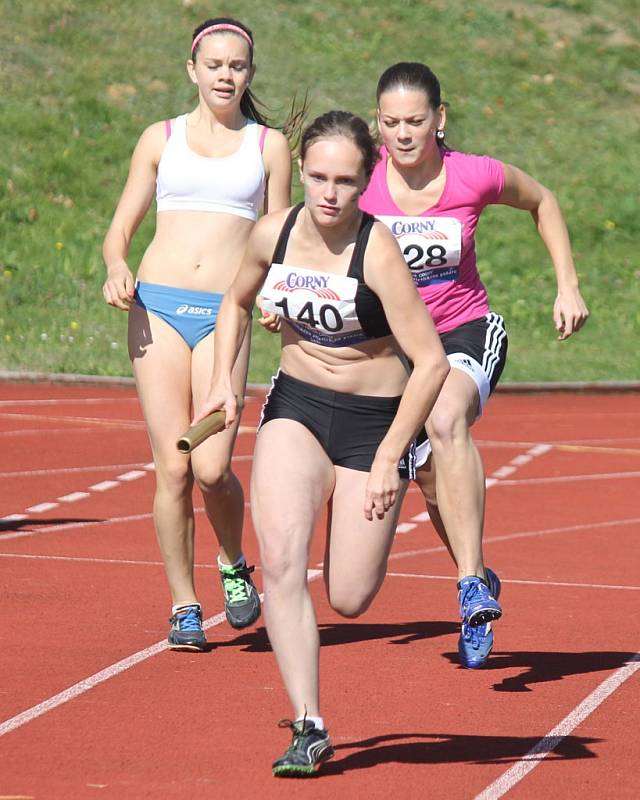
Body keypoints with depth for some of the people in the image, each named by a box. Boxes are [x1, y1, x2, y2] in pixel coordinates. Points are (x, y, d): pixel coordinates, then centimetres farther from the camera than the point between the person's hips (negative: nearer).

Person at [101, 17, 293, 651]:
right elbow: (121, 228, 14)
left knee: (212, 468, -13)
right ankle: (183, 605, 8)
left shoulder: (269, 146, 13)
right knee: (172, 467, -6)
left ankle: (234, 567, 16)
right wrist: (116, 270, -7)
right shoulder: (161, 139, 14)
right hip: (158, 306, 1)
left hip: (225, 313, -1)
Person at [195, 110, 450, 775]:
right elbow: (237, 303, 17)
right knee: (280, 561, -19)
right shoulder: (272, 234, -7)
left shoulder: (376, 251, -21)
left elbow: (431, 362, -21)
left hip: (375, 418, -3)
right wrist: (224, 381, 4)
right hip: (295, 404, 3)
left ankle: (369, 516, 34)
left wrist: (389, 457, -21)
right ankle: (308, 727, -14)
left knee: (349, 600, -2)